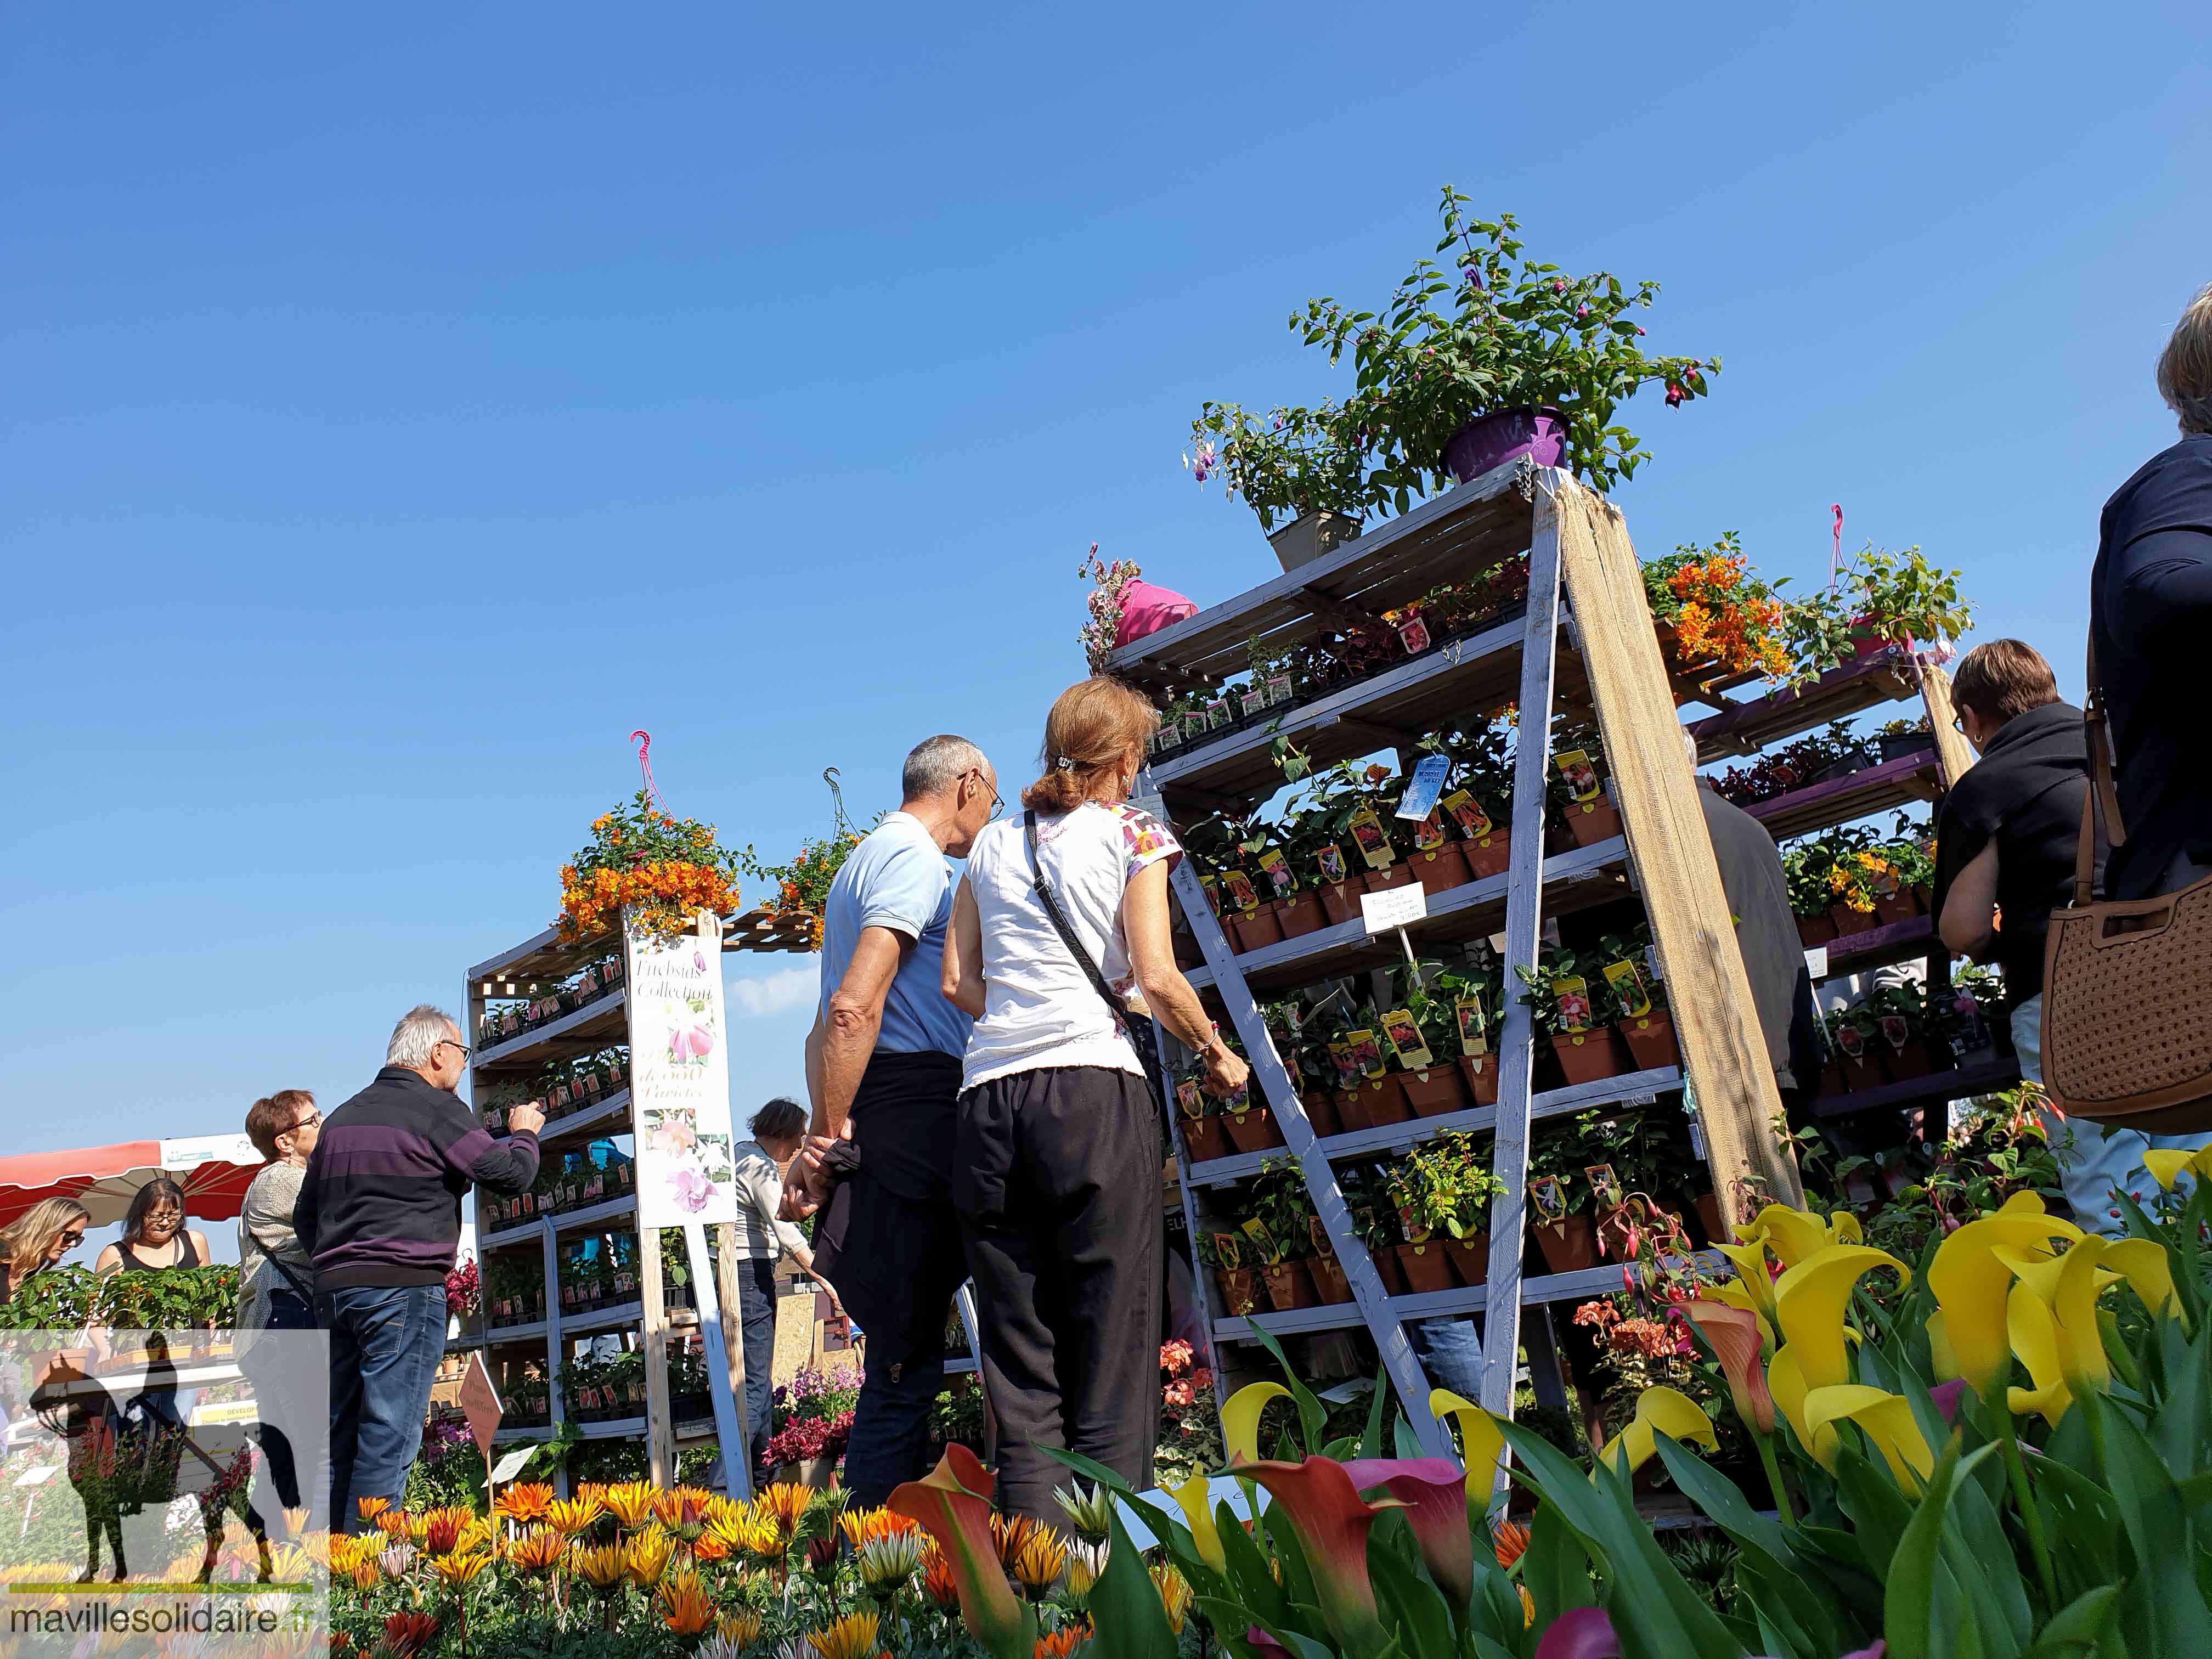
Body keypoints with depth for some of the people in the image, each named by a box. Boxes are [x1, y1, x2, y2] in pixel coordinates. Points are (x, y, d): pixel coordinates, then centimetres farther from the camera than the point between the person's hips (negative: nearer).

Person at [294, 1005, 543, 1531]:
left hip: (333, 1289, 8)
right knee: (389, 1433, -5)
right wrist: (524, 1133, 12)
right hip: (405, 1288, -8)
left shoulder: (341, 1117, 19)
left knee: (339, 1430, 12)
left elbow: (304, 1215, 24)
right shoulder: (436, 1110, -6)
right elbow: (509, 1173, -7)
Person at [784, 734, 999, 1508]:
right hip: (914, 1110, -10)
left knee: (906, 1357, 12)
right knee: (905, 1363, -7)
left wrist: (825, 1133, 24)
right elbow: (856, 1004, -19)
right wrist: (830, 1135, -15)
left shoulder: (866, 858, 25)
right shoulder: (915, 857, -6)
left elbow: (830, 1019, 27)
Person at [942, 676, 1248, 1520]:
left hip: (989, 1100, 4)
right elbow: (1157, 978, -4)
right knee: (1112, 1359, -1)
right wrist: (1218, 1054, 11)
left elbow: (958, 984, 13)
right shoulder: (1131, 833, 6)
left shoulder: (990, 845, 18)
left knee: (1019, 1368, 6)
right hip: (1095, 1096, -4)